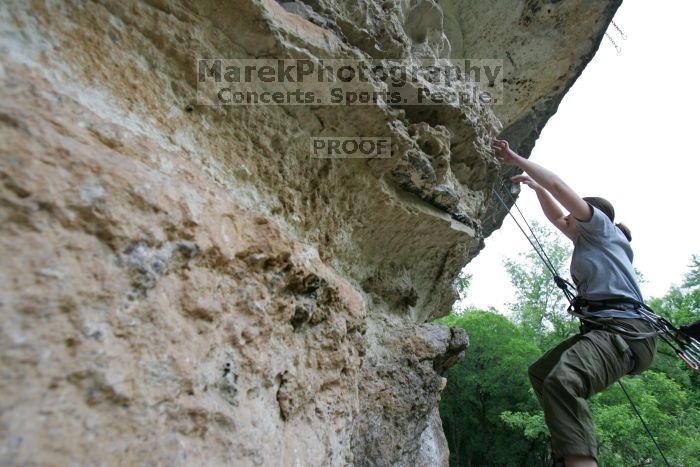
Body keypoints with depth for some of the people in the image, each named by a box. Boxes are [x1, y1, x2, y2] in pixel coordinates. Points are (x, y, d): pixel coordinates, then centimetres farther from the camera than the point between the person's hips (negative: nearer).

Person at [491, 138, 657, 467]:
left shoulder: (602, 228, 6)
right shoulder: (588, 242, 27)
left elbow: (559, 187, 0)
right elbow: (554, 216, 38)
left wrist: (516, 159, 5)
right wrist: (533, 185, 42)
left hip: (625, 329, -11)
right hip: (603, 328, 11)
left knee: (562, 381, -35)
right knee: (540, 373, 20)